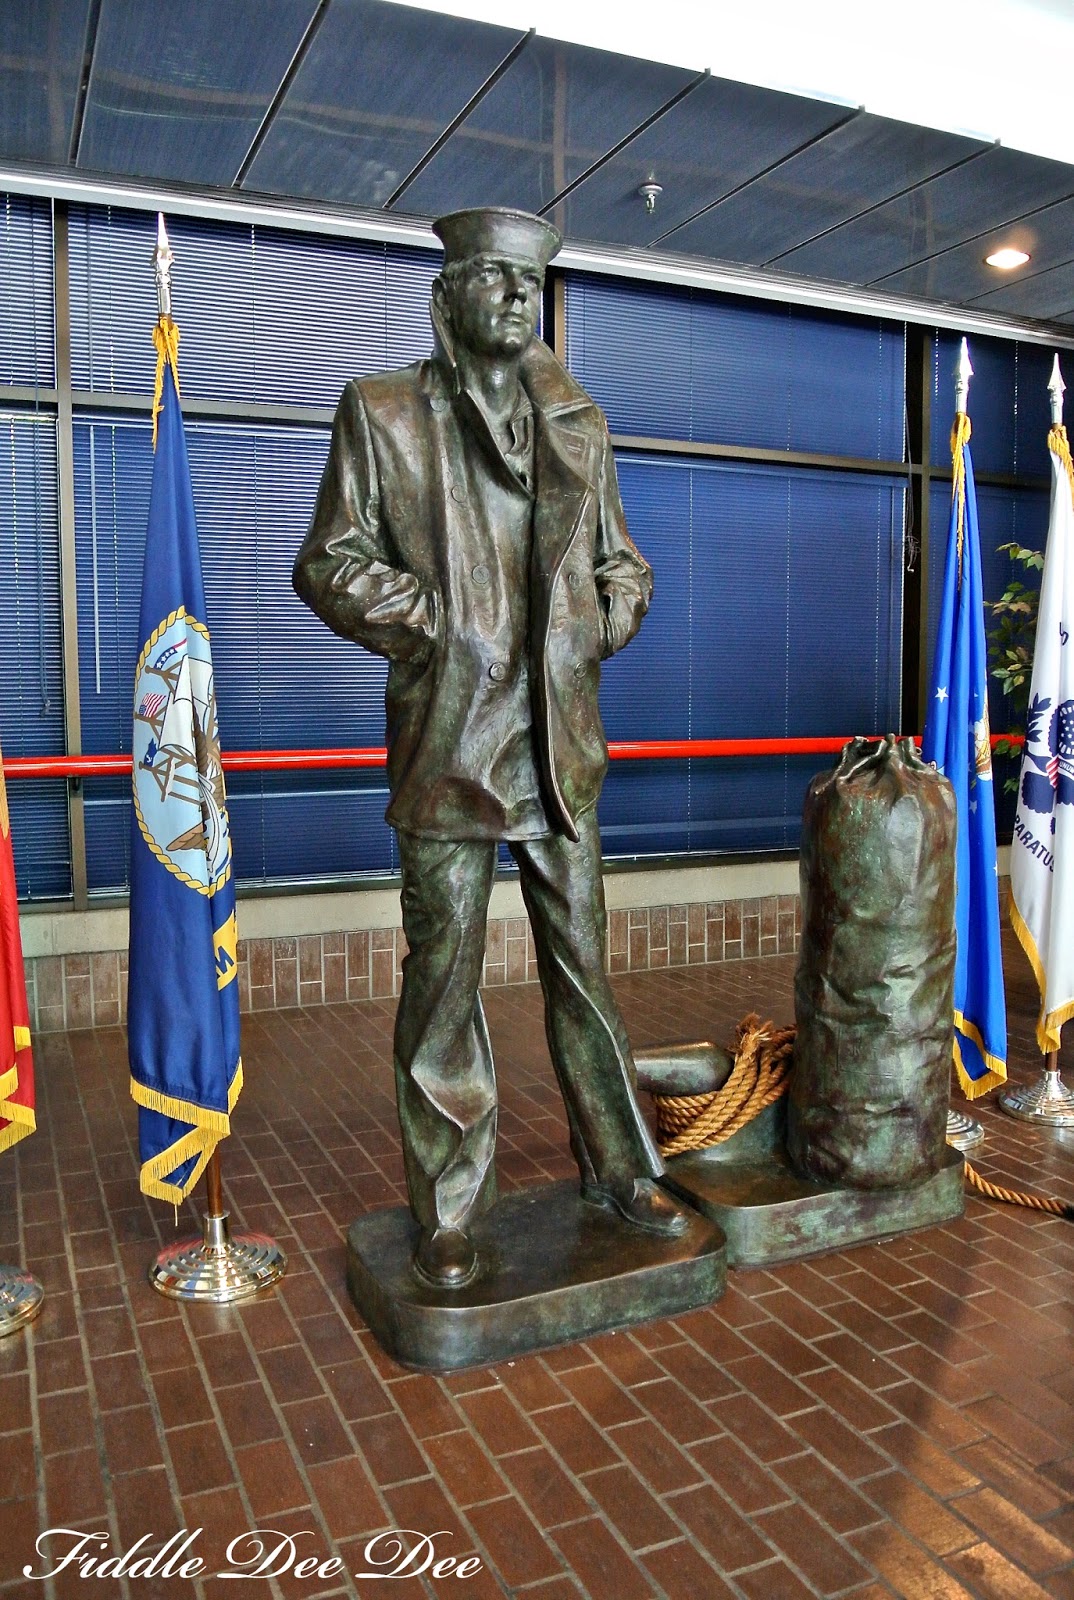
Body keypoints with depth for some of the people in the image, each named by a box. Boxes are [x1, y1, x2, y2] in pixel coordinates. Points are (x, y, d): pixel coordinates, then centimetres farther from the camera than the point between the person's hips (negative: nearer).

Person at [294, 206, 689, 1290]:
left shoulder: (578, 423, 14)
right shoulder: (383, 414, 2)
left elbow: (622, 560, 21)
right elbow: (328, 564, -1)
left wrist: (602, 623, 2)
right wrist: (435, 624, -10)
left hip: (561, 749, 4)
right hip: (447, 747, -3)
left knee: (583, 969, 13)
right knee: (444, 985, 3)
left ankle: (616, 1168, 31)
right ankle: (448, 1217, 18)